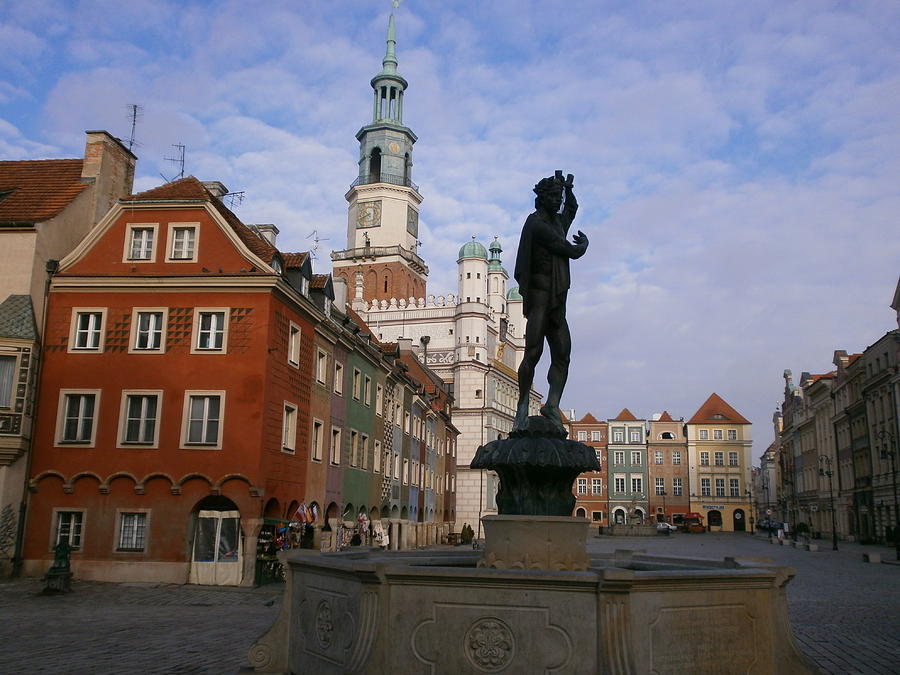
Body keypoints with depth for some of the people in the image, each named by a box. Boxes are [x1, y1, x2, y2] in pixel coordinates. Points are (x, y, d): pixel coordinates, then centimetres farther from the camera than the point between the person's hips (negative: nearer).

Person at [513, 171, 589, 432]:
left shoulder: (558, 221, 21)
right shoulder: (537, 223, -6)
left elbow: (572, 209, 46)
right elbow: (570, 251, -6)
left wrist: (568, 188, 29)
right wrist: (583, 243, 16)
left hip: (557, 300, 9)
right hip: (539, 295, -9)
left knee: (562, 355, -2)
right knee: (533, 353, -15)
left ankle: (552, 405, -3)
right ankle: (522, 410, -11)